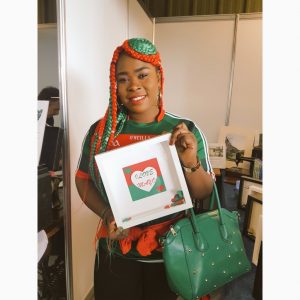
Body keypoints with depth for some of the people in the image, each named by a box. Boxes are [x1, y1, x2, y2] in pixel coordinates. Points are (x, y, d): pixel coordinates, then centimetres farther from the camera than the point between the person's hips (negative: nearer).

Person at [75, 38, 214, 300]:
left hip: (170, 253, 1)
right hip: (115, 253, 0)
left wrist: (191, 164, -27)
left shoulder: (187, 131, -11)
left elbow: (205, 194, -6)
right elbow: (83, 180, 1)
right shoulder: (100, 131, -10)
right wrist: (107, 214, -16)